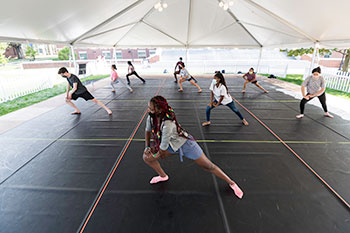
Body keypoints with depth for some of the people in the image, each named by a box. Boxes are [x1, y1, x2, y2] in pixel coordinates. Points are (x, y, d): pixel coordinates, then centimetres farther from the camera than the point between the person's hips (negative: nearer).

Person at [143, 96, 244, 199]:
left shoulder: (168, 124, -40)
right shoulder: (151, 117, -17)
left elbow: (163, 147, -26)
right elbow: (147, 131, 6)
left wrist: (155, 155, -7)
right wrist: (147, 147, 0)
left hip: (185, 144, -7)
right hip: (172, 145, 7)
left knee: (209, 166, 2)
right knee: (146, 157, 1)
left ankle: (231, 183, 26)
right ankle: (163, 176, 28)